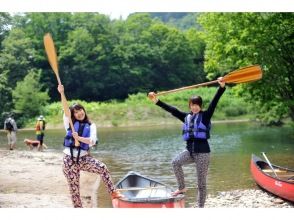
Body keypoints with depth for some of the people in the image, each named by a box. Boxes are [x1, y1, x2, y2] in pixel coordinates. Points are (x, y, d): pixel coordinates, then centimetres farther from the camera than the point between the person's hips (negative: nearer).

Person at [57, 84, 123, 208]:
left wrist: (78, 138, -22)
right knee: (74, 188, 3)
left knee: (103, 168, -21)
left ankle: (113, 192, -12)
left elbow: (92, 141, -9)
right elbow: (65, 109, -11)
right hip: (69, 159, 0)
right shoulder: (70, 123, 4)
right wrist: (62, 93, -25)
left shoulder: (91, 126, 5)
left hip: (84, 158, 0)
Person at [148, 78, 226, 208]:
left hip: (202, 151, -4)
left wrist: (221, 87, -23)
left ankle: (200, 207, 8)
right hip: (189, 150, 4)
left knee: (201, 182, -1)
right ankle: (182, 188, -5)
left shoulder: (205, 115, -1)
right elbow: (171, 109, 12)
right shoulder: (186, 117, 11)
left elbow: (214, 102, -11)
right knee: (175, 162, -23)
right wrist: (156, 101, 9)